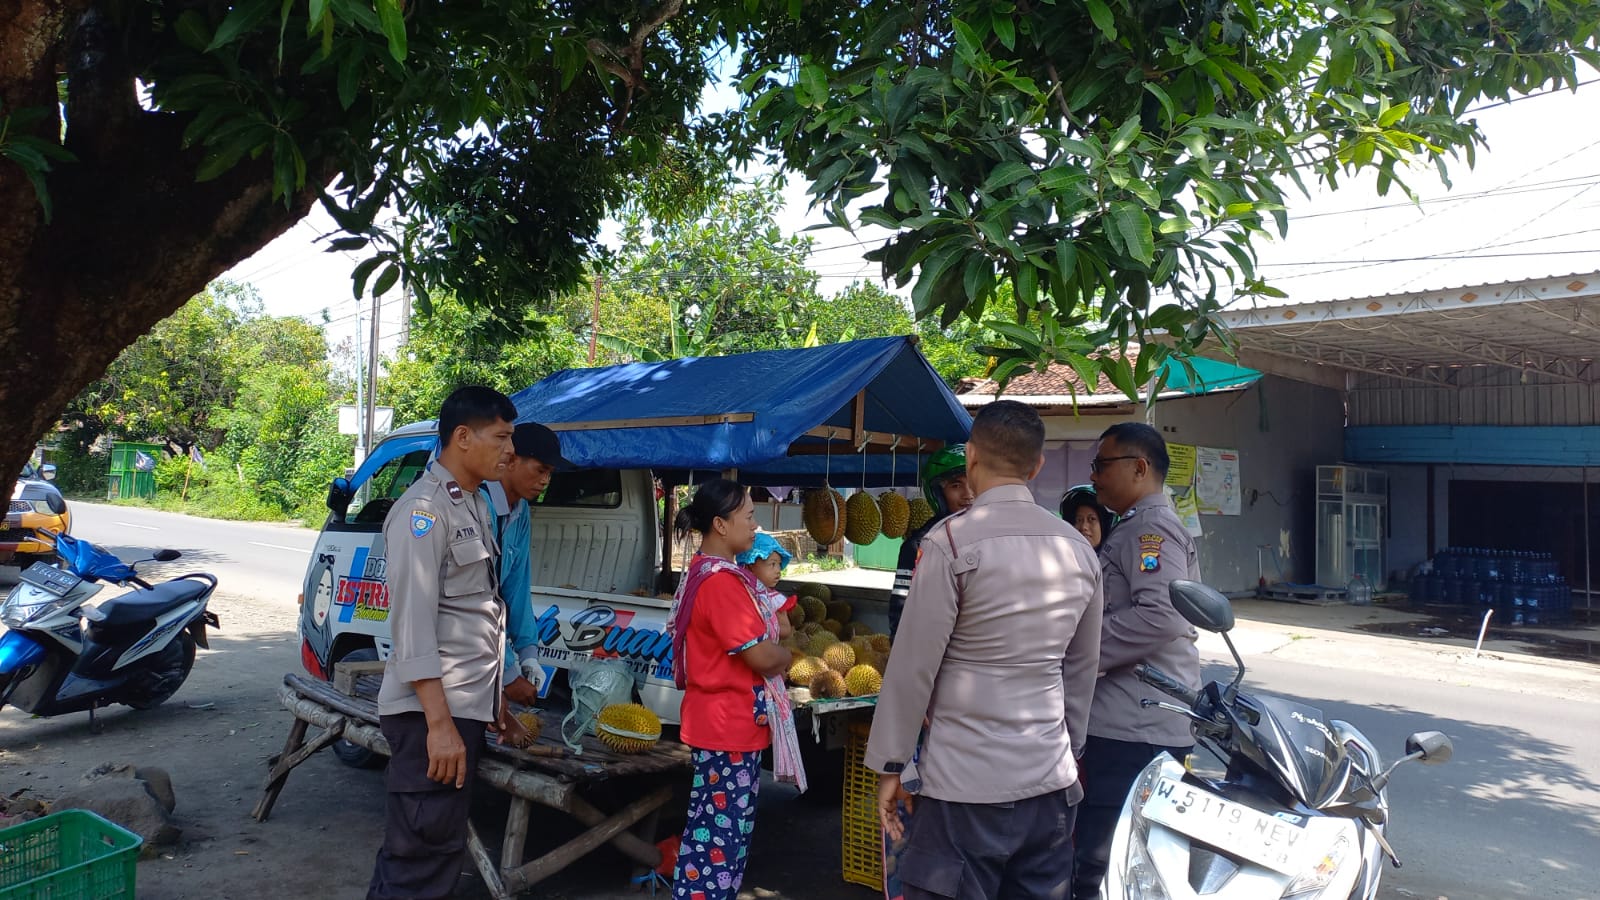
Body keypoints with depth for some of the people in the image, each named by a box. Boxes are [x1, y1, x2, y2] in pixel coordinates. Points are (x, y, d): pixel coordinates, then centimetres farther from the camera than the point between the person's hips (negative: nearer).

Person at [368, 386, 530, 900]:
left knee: (440, 846, 16)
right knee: (422, 858, -4)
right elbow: (413, 622, -19)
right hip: (432, 712, -9)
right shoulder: (424, 509, -13)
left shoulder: (474, 506, 16)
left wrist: (494, 704, 20)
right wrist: (440, 722, -23)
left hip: (465, 708, 9)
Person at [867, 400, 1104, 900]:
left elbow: (913, 666, -11)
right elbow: (1082, 670, 13)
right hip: (1053, 783, 6)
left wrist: (889, 765, -2)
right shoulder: (1079, 549, 5)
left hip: (966, 785, -6)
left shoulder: (951, 541, -13)